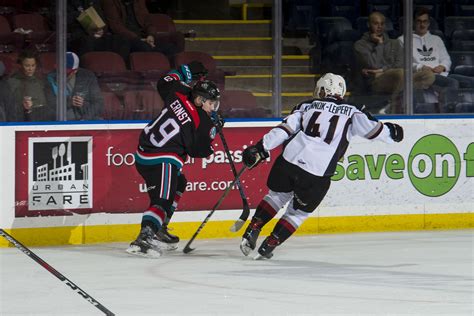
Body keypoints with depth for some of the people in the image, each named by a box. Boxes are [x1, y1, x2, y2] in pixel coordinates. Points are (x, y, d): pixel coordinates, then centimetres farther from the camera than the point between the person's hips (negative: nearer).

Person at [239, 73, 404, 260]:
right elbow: (371, 128, 4)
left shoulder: (307, 107, 14)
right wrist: (390, 133, 24)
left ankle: (252, 231, 21)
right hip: (317, 174, -2)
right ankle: (268, 247, 12)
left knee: (277, 196, 29)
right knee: (298, 212, 17)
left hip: (289, 159, 2)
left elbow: (285, 129, 5)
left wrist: (261, 148, 3)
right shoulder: (351, 112, 10)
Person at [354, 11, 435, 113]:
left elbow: (401, 65, 10)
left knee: (429, 75, -22)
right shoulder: (360, 45, 12)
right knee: (401, 73, -39)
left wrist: (382, 70, -5)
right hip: (377, 82, -5)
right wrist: (379, 44, 6)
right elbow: (374, 65, -5)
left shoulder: (394, 43, 26)